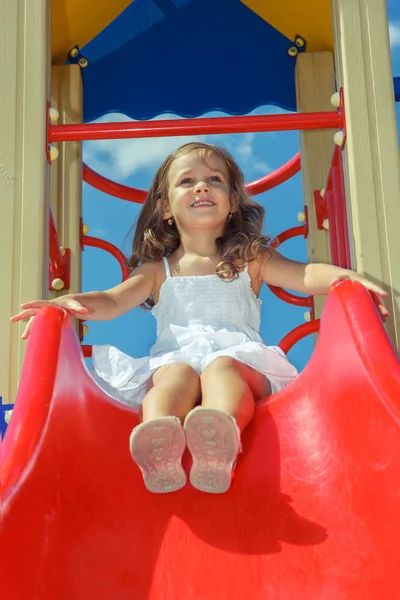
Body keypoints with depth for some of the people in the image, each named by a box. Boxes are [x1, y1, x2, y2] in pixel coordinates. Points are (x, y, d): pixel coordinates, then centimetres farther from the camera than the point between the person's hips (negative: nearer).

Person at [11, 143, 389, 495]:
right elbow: (113, 301, 8)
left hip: (238, 358, -1)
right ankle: (158, 450, -65)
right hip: (174, 360, 1)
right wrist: (69, 302, -14)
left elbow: (304, 276, 5)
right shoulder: (158, 270, 21)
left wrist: (344, 276, -18)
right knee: (177, 375, -34)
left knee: (220, 367, -35)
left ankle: (220, 439, -67)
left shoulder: (250, 261, 20)